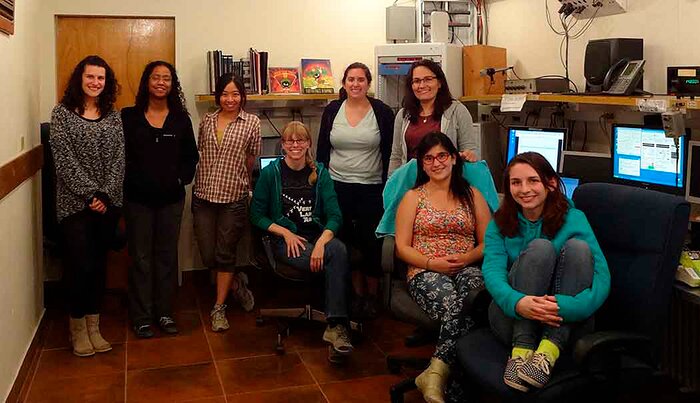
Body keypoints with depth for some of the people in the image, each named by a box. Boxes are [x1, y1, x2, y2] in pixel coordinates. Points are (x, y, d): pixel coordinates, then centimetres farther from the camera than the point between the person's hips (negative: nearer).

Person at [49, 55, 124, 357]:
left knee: (99, 265, 10)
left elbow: (118, 159, 3)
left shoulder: (113, 116, 9)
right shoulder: (62, 112, -1)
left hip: (107, 204, 3)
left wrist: (105, 194, -9)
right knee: (80, 266, -4)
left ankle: (93, 326, 21)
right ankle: (77, 327, 15)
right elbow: (63, 159, -9)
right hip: (75, 204, -3)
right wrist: (90, 195, -14)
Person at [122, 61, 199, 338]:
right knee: (140, 257, 4)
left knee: (167, 255, 10)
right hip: (138, 198, -2)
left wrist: (181, 180, -5)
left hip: (171, 198, 2)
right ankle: (141, 317, 14)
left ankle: (164, 313, 21)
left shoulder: (181, 119, 6)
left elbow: (190, 156, 8)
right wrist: (133, 182, -12)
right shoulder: (128, 116, 0)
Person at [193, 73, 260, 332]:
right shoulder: (207, 121, 8)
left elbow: (251, 161, 5)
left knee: (225, 254, 4)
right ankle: (237, 282, 35)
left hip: (234, 198, -3)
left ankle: (219, 308, 19)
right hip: (203, 196, 3)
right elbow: (200, 153, 15)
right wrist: (204, 182, 12)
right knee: (208, 256, 6)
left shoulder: (251, 122, -1)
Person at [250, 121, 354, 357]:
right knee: (338, 256, -31)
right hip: (285, 241, -2)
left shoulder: (319, 173, 8)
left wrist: (321, 241, -20)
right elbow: (256, 215, 5)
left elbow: (334, 215, -1)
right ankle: (339, 322, -18)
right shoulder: (271, 173, 2)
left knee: (339, 249, -34)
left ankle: (336, 326, -32)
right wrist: (286, 233, -10)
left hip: (318, 236, 3)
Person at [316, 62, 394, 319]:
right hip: (338, 186, 2)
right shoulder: (332, 111, 3)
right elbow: (322, 150, 8)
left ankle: (372, 295, 22)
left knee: (371, 242, 4)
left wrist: (388, 187, -6)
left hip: (371, 188, -2)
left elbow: (389, 153, -1)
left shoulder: (382, 112, -3)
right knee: (346, 241, 9)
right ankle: (357, 293, 24)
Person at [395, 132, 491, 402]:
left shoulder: (472, 195, 20)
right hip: (425, 272, -1)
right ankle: (455, 378, -29)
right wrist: (432, 263, -11)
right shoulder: (413, 197, 16)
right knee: (454, 303, -39)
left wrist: (468, 258, -8)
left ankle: (437, 371, -39)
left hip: (467, 269, 1)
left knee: (471, 282, -40)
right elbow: (402, 247, 7)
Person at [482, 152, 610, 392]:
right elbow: (492, 271, -14)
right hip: (512, 320, 0)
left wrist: (568, 306, -34)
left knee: (578, 248, -22)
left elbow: (602, 278, -14)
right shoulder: (500, 225, 4)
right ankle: (521, 350, -28)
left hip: (565, 324, 0)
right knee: (540, 247, -22)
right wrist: (517, 302, -36)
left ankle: (548, 352, -30)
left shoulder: (573, 219, -2)